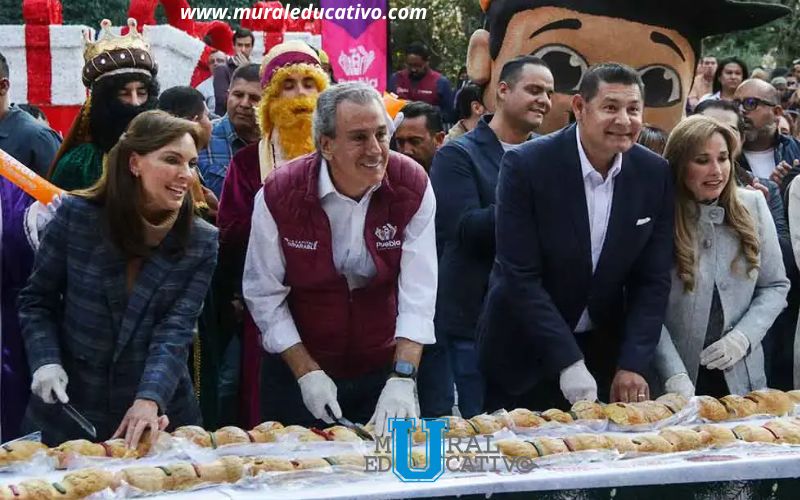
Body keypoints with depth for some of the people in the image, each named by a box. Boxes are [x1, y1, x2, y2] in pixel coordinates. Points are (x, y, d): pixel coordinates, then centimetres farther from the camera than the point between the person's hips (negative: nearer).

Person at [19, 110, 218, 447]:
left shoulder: (202, 242, -6)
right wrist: (45, 361, -14)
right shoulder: (77, 216, -8)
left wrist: (150, 399, -30)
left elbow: (176, 331, -15)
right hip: (70, 411, 0)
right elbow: (36, 300, 2)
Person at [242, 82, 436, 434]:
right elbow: (265, 296, -8)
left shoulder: (413, 187, -12)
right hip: (296, 371, -1)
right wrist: (308, 373, -13)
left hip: (383, 369, 1)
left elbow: (418, 292, -15)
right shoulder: (279, 195, -15)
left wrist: (402, 378, -25)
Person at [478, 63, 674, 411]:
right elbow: (520, 276, -19)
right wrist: (569, 363, -22)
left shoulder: (655, 175, -5)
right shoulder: (525, 165, -17)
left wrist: (633, 365, -12)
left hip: (605, 352, 3)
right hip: (525, 353, -3)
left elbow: (653, 279, -3)